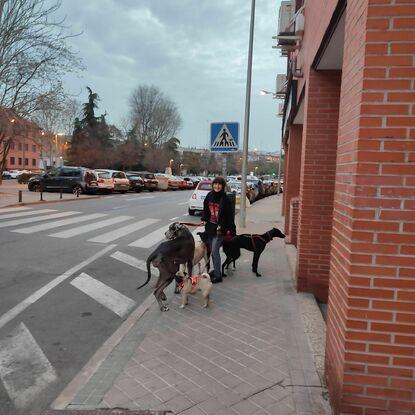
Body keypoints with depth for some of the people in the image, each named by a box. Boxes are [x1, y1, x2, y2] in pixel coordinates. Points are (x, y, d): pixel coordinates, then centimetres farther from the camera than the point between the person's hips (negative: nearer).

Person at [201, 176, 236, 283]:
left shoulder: (225, 199, -13)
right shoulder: (209, 196, 3)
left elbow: (229, 215, -11)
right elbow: (205, 209, 15)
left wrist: (229, 229, -14)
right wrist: (204, 220, 1)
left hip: (220, 228, -6)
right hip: (210, 227, 6)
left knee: (215, 251, -8)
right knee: (213, 251, 15)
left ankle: (218, 276, 0)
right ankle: (215, 270, 30)